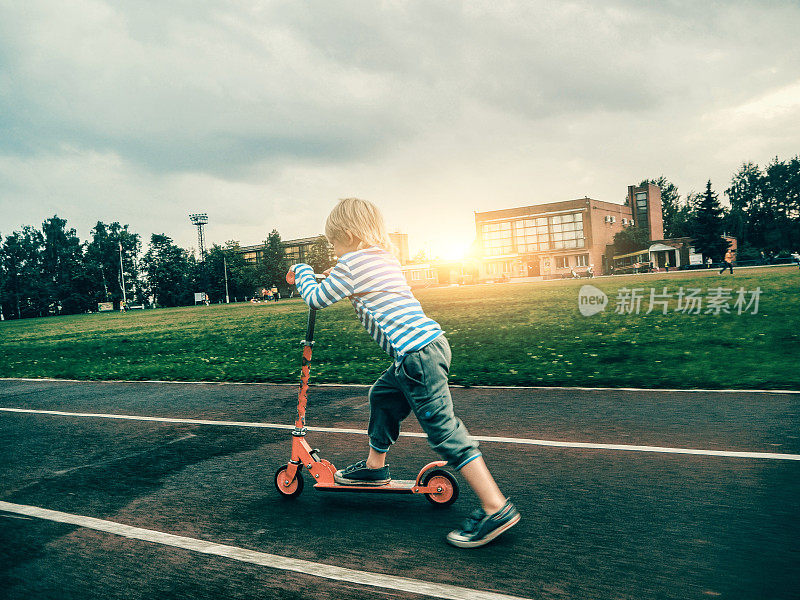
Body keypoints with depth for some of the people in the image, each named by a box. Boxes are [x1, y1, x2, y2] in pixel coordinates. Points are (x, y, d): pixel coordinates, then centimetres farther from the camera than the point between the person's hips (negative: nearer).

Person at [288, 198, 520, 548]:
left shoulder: (352, 263, -5)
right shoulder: (385, 257, 20)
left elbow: (317, 299, 7)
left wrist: (301, 272, 23)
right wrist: (339, 279, 39)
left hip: (417, 353, -10)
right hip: (428, 342, 10)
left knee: (443, 429, -8)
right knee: (382, 397, 24)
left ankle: (496, 509, -6)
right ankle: (375, 467, 40)